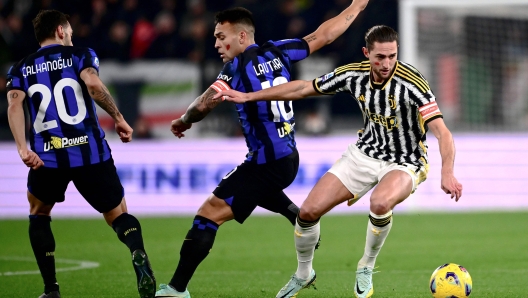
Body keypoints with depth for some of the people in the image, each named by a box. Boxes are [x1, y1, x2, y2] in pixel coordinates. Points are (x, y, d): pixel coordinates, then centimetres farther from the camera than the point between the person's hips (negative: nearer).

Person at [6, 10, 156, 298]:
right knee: (118, 215, 9)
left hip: (47, 157, 1)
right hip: (90, 153, -1)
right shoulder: (80, 55, 9)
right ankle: (138, 255, -26)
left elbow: (14, 104, -4)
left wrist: (22, 148, -12)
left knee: (39, 213, 27)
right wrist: (118, 118, -5)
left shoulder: (21, 69, 15)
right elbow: (93, 83, -12)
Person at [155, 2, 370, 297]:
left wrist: (183, 121, 1)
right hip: (289, 158, 8)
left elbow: (205, 104, -20)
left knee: (208, 214, -9)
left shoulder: (238, 66, -13)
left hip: (266, 164, -8)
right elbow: (321, 36, 15)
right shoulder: (277, 52, 5)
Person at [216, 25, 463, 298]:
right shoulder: (354, 74, -13)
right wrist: (249, 97, 3)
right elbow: (304, 88, 2)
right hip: (364, 153, 5)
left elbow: (441, 131, -34)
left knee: (380, 203, -37)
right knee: (308, 211, -2)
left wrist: (447, 173, -51)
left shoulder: (411, 83, -28)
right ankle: (303, 274, 27)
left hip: (404, 163, -5)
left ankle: (366, 268, -9)